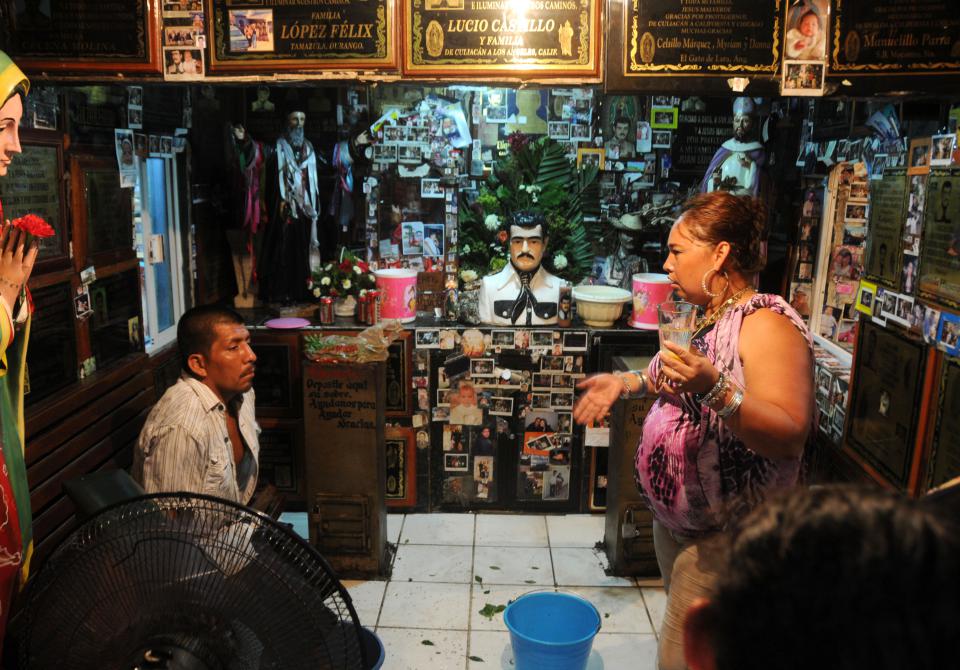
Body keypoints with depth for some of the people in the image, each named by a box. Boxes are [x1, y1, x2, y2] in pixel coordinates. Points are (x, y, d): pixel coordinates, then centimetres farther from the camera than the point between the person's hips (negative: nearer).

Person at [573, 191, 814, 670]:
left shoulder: (766, 324, -20)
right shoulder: (707, 317, 8)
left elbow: (789, 437, -27)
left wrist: (714, 388, -39)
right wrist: (628, 382, 12)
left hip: (726, 536, -9)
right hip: (674, 518, 9)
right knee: (679, 630, 22)